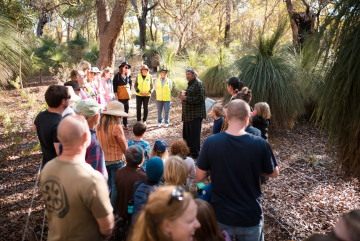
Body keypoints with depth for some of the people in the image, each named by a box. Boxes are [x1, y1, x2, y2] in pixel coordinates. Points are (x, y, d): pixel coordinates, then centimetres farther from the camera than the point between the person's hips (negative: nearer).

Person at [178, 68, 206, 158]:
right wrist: (182, 95, 9)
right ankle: (188, 150, 26)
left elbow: (199, 98, -20)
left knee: (194, 134, -4)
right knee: (186, 133, 14)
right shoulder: (190, 84, 18)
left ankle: (195, 153, 6)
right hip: (188, 114, 10)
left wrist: (186, 98, -21)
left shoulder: (198, 84, -12)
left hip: (196, 114, -10)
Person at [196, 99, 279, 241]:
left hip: (220, 218, 0)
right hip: (250, 218, 0)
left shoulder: (210, 142, -18)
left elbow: (200, 177, -8)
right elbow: (274, 174, -2)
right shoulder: (260, 144, -18)